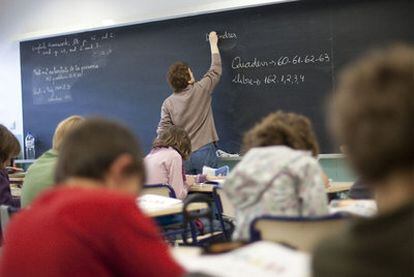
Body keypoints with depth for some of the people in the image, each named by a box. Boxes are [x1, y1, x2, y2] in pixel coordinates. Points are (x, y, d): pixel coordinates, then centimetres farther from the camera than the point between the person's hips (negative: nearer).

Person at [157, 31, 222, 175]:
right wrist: (213, 43, 24)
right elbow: (216, 70, 12)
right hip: (204, 151, -3)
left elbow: (162, 132, -2)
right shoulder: (201, 90, -4)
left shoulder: (168, 103, 1)